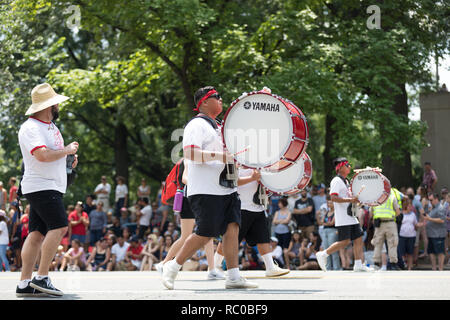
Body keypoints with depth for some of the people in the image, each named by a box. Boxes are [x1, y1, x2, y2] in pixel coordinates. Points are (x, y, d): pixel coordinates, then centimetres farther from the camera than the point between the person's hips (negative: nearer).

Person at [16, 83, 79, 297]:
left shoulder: (51, 126, 19)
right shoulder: (30, 128, -13)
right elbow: (42, 155, -26)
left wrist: (70, 157, 11)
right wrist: (66, 150, -13)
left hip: (52, 187, 10)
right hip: (40, 187, -10)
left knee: (37, 234, 6)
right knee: (59, 227, -18)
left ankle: (24, 284, 5)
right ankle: (41, 278, -16)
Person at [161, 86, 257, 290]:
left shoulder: (216, 126, 24)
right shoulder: (197, 125, -7)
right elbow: (190, 153, -21)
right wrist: (219, 156, -26)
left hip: (226, 188, 9)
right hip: (206, 191, -9)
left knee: (232, 227, -3)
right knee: (205, 234, -9)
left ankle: (234, 277, -3)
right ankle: (172, 267, 5)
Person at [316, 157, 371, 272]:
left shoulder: (346, 181, 20)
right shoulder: (336, 181, -10)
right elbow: (333, 198, -21)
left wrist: (355, 199, 15)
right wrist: (350, 200, -23)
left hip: (351, 217, 9)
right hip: (343, 218, -9)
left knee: (358, 239, 2)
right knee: (345, 241, -12)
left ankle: (359, 264, 2)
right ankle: (323, 255, -1)